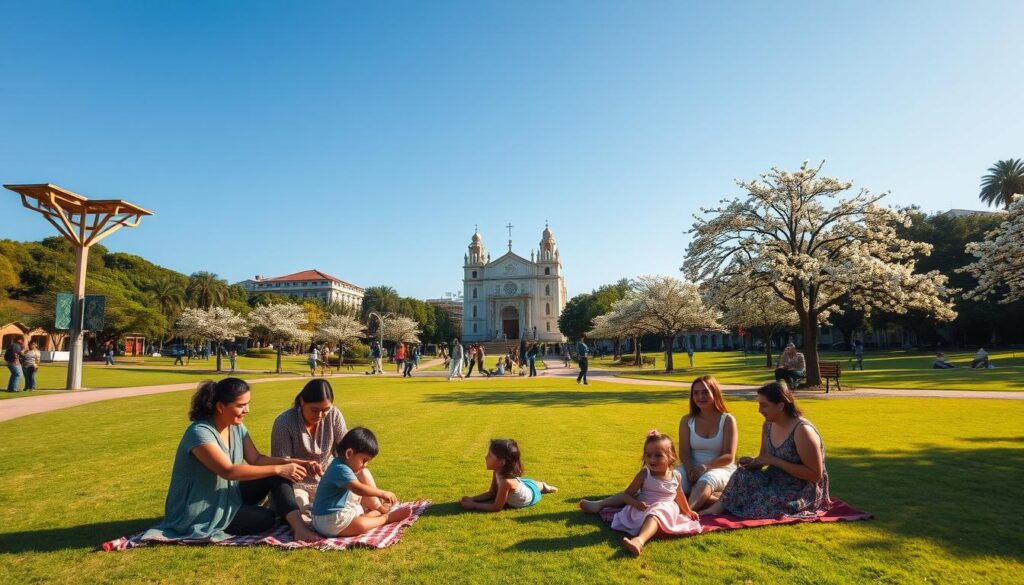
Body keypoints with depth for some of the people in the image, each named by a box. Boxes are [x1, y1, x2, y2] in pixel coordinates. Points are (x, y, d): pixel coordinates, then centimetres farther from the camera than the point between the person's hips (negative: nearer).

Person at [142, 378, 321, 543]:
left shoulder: (237, 427, -2)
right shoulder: (200, 433, -28)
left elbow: (257, 459, -4)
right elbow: (229, 471, -35)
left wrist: (291, 463, -21)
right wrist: (278, 468, -36)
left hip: (228, 495, 7)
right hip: (199, 510, -7)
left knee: (277, 477, -13)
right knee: (266, 519, -18)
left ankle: (299, 527, -18)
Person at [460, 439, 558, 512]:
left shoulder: (506, 482, -50)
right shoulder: (497, 472, -27)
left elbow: (496, 508, -40)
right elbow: (491, 493, -14)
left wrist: (473, 505, -38)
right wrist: (472, 498, -25)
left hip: (531, 494, -5)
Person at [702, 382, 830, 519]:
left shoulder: (802, 431, -22)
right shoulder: (768, 425, 0)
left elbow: (815, 475, -22)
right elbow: (764, 458, 11)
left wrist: (775, 461, -23)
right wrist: (753, 462, -13)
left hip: (804, 491, -7)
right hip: (776, 482, 7)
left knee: (759, 501, -27)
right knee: (743, 475, -19)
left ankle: (721, 505, -9)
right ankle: (719, 506, -15)